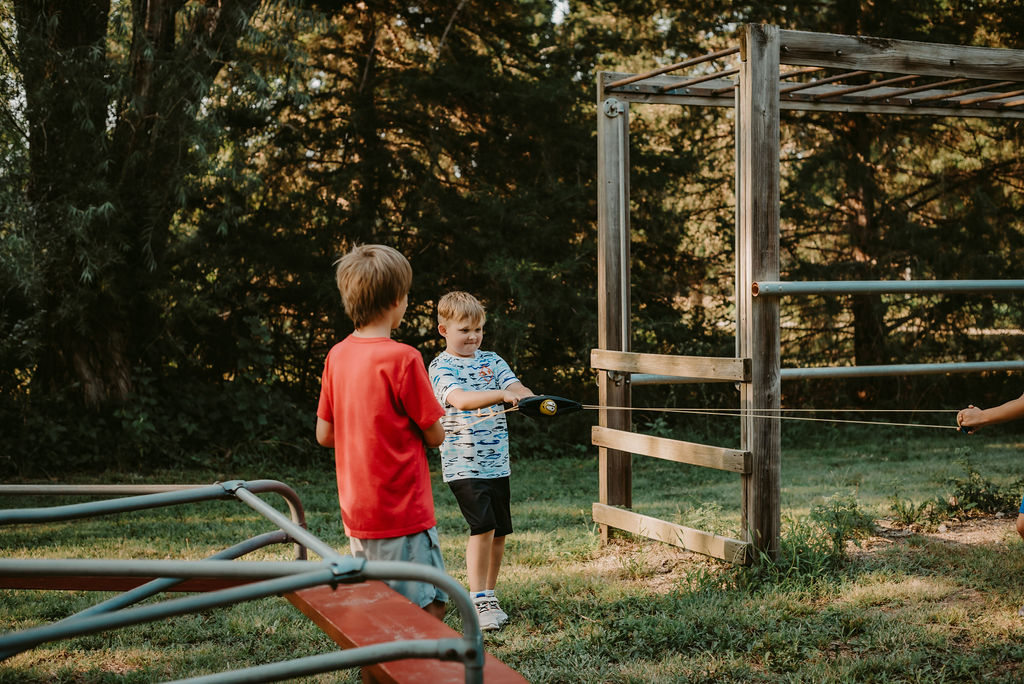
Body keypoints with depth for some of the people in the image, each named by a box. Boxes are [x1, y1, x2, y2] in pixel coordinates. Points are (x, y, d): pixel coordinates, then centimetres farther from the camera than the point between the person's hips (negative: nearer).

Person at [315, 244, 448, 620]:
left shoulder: (337, 355, 3)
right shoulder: (402, 357, -16)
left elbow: (324, 434, 9)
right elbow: (434, 435, -9)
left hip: (356, 513, 7)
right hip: (403, 512, -7)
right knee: (430, 607, 1)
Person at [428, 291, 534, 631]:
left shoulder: (491, 361, 11)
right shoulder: (442, 367, -8)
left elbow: (517, 389, -2)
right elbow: (461, 399, -26)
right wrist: (500, 394, -39)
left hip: (496, 462, 6)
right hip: (463, 464, -6)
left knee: (499, 532, 10)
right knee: (483, 527, -16)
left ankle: (489, 596, 24)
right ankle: (479, 601, -9)